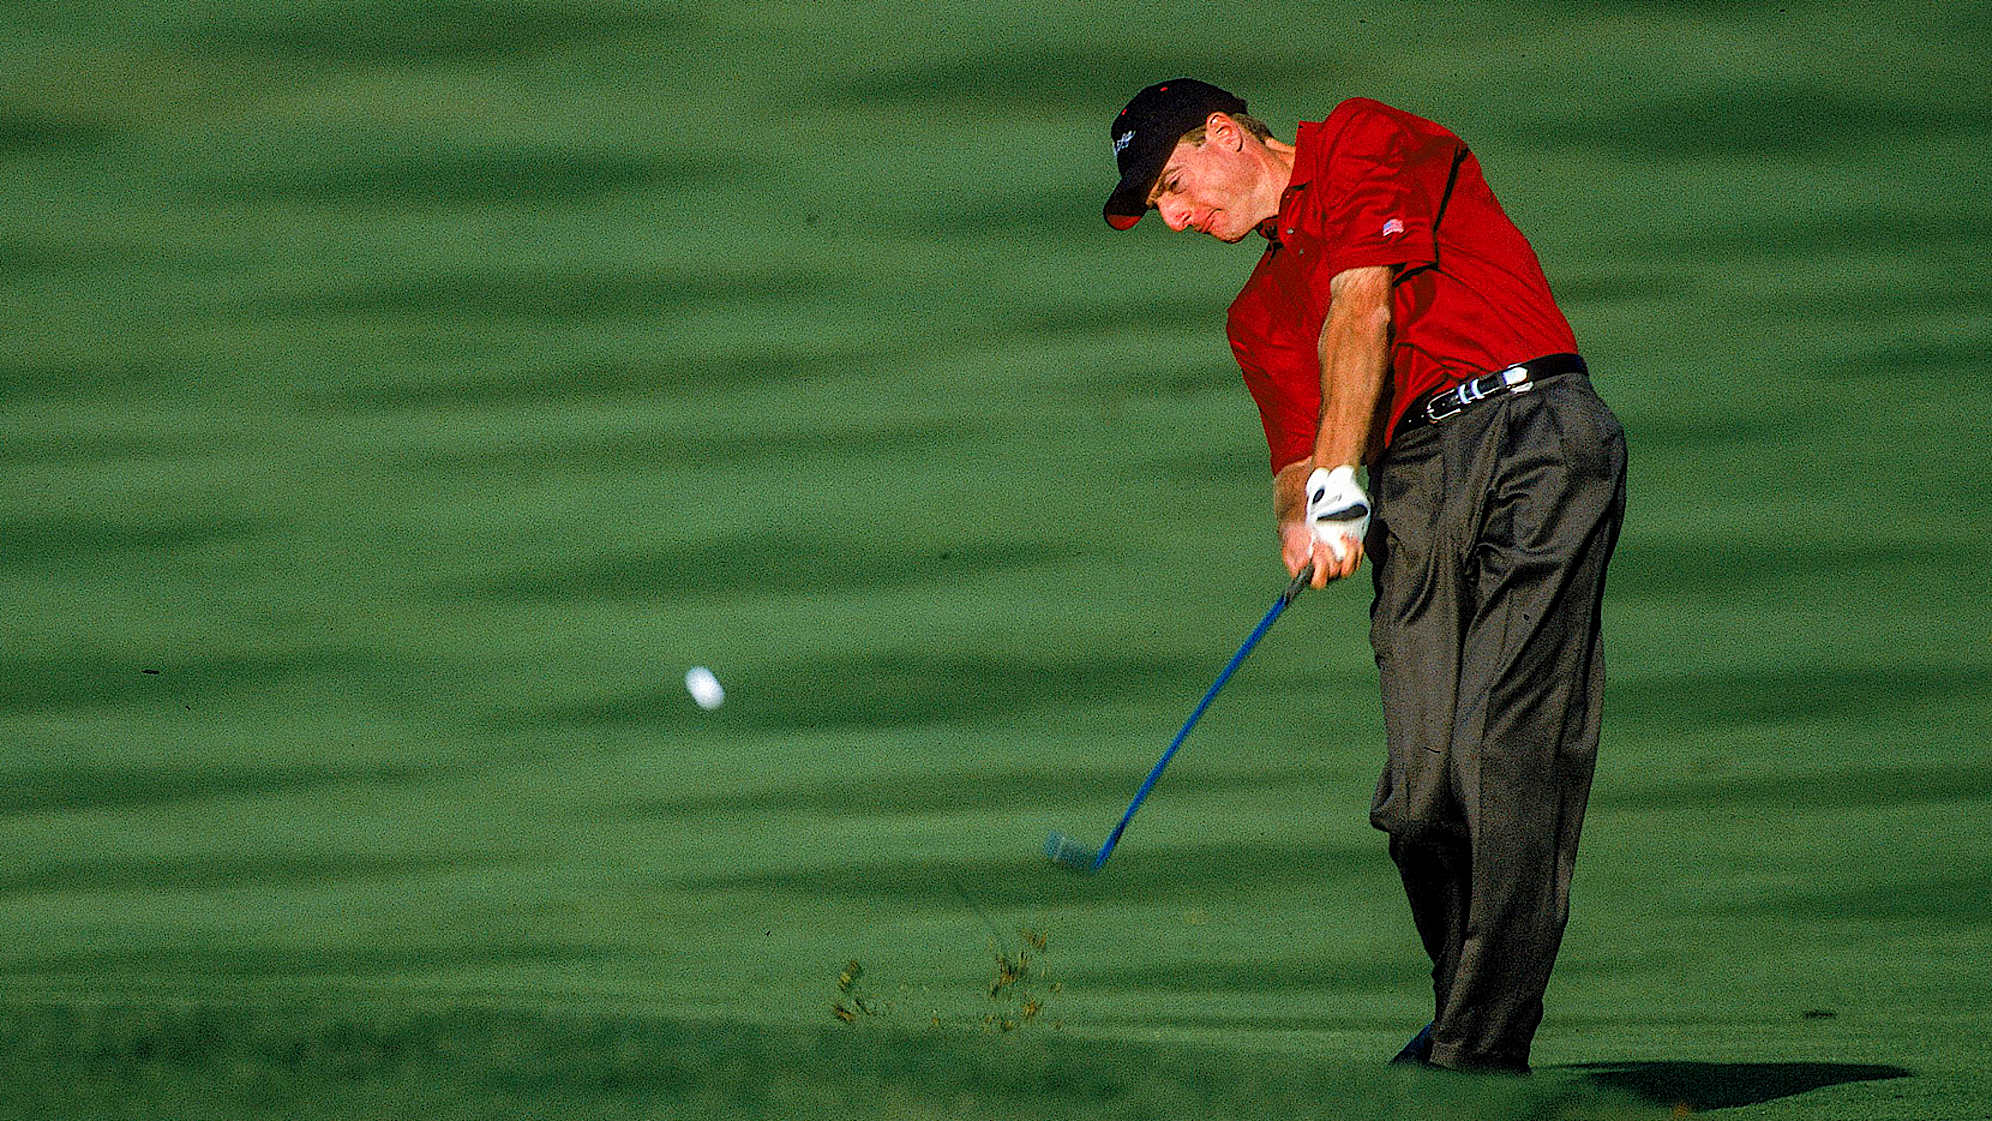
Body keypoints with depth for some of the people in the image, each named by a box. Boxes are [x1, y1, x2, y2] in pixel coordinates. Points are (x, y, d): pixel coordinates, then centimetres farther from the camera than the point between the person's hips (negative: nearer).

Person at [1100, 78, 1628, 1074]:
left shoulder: (1366, 140, 10)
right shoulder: (1261, 312, 28)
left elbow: (1365, 305, -4)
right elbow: (1295, 460, 17)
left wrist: (1339, 483, -12)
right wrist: (1300, 519, -8)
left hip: (1532, 426, -6)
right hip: (1413, 480, 6)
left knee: (1508, 749, -16)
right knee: (1421, 788, -8)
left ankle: (1482, 1048, -19)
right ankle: (1461, 1014, 9)